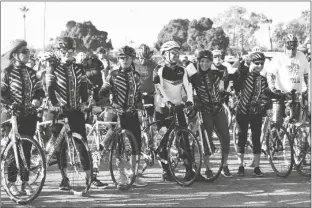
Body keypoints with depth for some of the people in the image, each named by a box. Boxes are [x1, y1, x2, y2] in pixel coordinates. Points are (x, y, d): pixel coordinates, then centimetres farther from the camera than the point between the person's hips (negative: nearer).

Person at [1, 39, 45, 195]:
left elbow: (39, 90, 8)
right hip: (13, 115, -4)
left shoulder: (30, 72, 10)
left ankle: (25, 182, 11)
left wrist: (37, 99, -11)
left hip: (29, 115, 4)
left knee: (27, 149, 5)